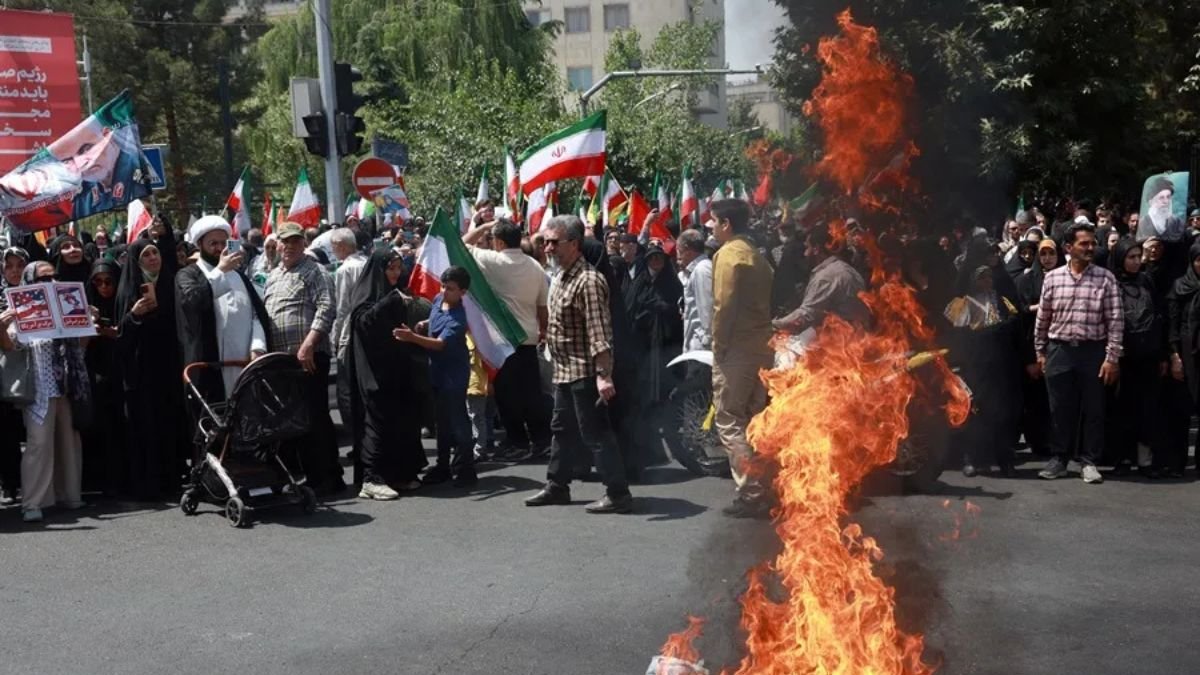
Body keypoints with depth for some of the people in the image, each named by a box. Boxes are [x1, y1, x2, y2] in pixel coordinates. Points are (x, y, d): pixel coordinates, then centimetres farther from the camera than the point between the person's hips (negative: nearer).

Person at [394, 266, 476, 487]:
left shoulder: (457, 319, -22)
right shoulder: (438, 300, 3)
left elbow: (440, 343, -33)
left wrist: (412, 337, -44)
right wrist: (424, 325, 2)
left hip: (453, 374, -8)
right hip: (437, 370, 8)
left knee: (457, 421, -5)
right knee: (442, 421, 15)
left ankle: (464, 470, 2)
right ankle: (443, 467, 25)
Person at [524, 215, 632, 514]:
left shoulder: (588, 281, -19)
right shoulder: (560, 277, 12)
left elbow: (599, 332, -25)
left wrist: (603, 375, -29)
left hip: (584, 371, -10)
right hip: (564, 370, 10)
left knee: (595, 433, -5)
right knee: (563, 429, 19)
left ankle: (618, 493, 1)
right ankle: (557, 486, 31)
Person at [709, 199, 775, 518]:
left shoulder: (728, 254, -11)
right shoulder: (756, 255, 16)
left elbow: (724, 305, -18)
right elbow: (764, 302, 15)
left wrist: (719, 346, -10)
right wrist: (764, 338, 14)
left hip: (736, 349, -9)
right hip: (762, 346, 9)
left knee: (729, 420, -4)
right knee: (753, 419, 14)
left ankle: (752, 493, -9)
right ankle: (764, 487, 17)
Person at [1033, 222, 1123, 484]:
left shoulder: (1106, 278, -2)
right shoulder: (1052, 278, 2)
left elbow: (1115, 320, -3)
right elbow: (1043, 318, 9)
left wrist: (1112, 357, -7)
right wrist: (1040, 352, 10)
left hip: (1093, 350, -1)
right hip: (1059, 350, 1)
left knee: (1093, 408, 5)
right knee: (1061, 407, 7)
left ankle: (1089, 460, 16)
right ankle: (1060, 458, 19)